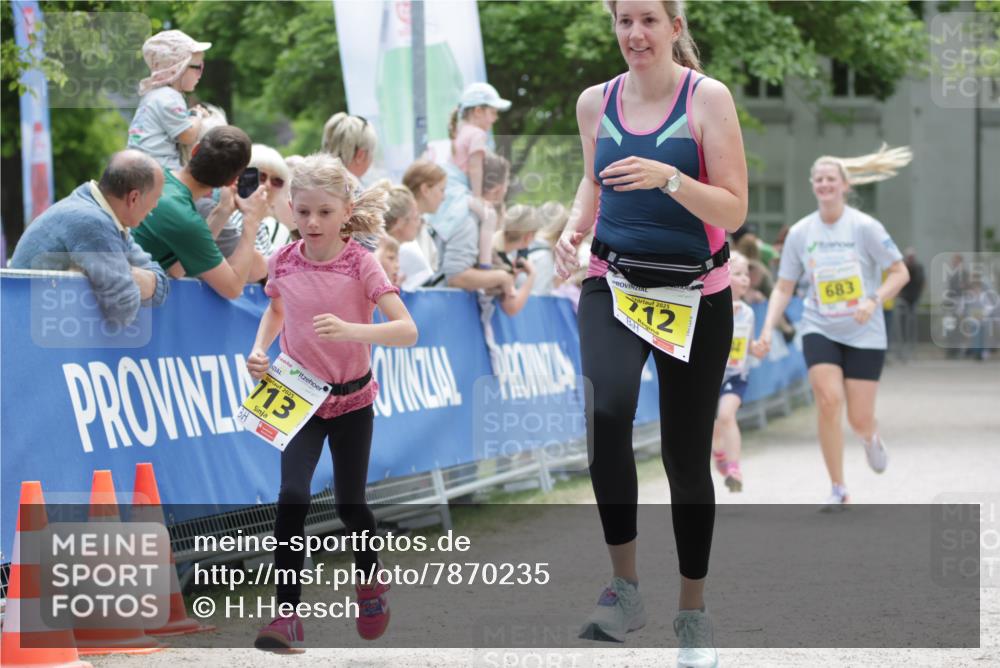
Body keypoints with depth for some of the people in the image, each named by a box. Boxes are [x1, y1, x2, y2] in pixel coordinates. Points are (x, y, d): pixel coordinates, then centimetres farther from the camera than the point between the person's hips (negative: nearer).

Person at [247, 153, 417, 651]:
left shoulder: (360, 264, -15)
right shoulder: (283, 262, -6)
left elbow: (407, 331, -22)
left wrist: (351, 330, -37)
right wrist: (259, 349, -2)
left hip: (351, 400, -1)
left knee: (349, 503, 11)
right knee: (292, 497, -17)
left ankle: (370, 583, 42)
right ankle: (287, 614, -13)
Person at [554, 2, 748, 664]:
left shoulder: (708, 98, -7)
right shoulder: (596, 102, 4)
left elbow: (734, 211, -10)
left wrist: (668, 178, -25)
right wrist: (574, 229, 2)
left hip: (696, 295, -1)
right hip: (613, 284, 2)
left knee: (686, 455, 6)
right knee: (607, 412, -28)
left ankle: (694, 610, 25)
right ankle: (625, 586, -17)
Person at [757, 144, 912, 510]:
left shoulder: (865, 227, -9)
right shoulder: (800, 233, -1)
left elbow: (900, 273, -5)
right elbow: (783, 287, 5)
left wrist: (873, 301, -21)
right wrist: (768, 328, -8)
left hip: (864, 333, -1)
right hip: (819, 329, 1)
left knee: (860, 420, -4)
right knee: (828, 400, -21)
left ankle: (871, 438, 38)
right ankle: (838, 489, -8)